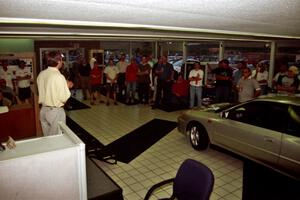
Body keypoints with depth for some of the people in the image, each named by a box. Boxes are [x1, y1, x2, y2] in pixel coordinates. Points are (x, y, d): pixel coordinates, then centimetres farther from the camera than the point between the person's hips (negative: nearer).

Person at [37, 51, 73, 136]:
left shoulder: (41, 74, 2)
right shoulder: (59, 76, -19)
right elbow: (64, 98, -19)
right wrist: (67, 86, -2)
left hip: (43, 110, 7)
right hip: (55, 111, -7)